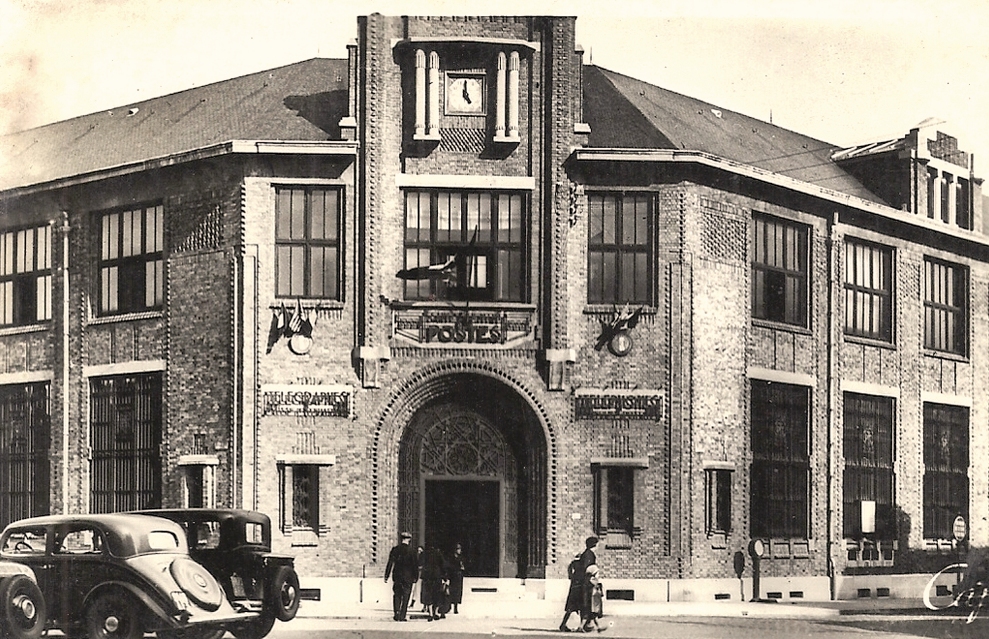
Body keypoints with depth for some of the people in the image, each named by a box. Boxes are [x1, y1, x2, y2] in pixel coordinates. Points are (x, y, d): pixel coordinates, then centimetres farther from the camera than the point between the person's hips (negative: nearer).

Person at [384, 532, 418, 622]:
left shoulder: (395, 549, -1)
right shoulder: (411, 551, -8)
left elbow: (390, 563, -2)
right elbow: (415, 565, -4)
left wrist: (386, 576, 2)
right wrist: (416, 577, 6)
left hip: (396, 576, 2)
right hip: (407, 577, -2)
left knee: (396, 595, 14)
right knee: (405, 597, 4)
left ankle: (397, 613, -1)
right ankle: (402, 616, 2)